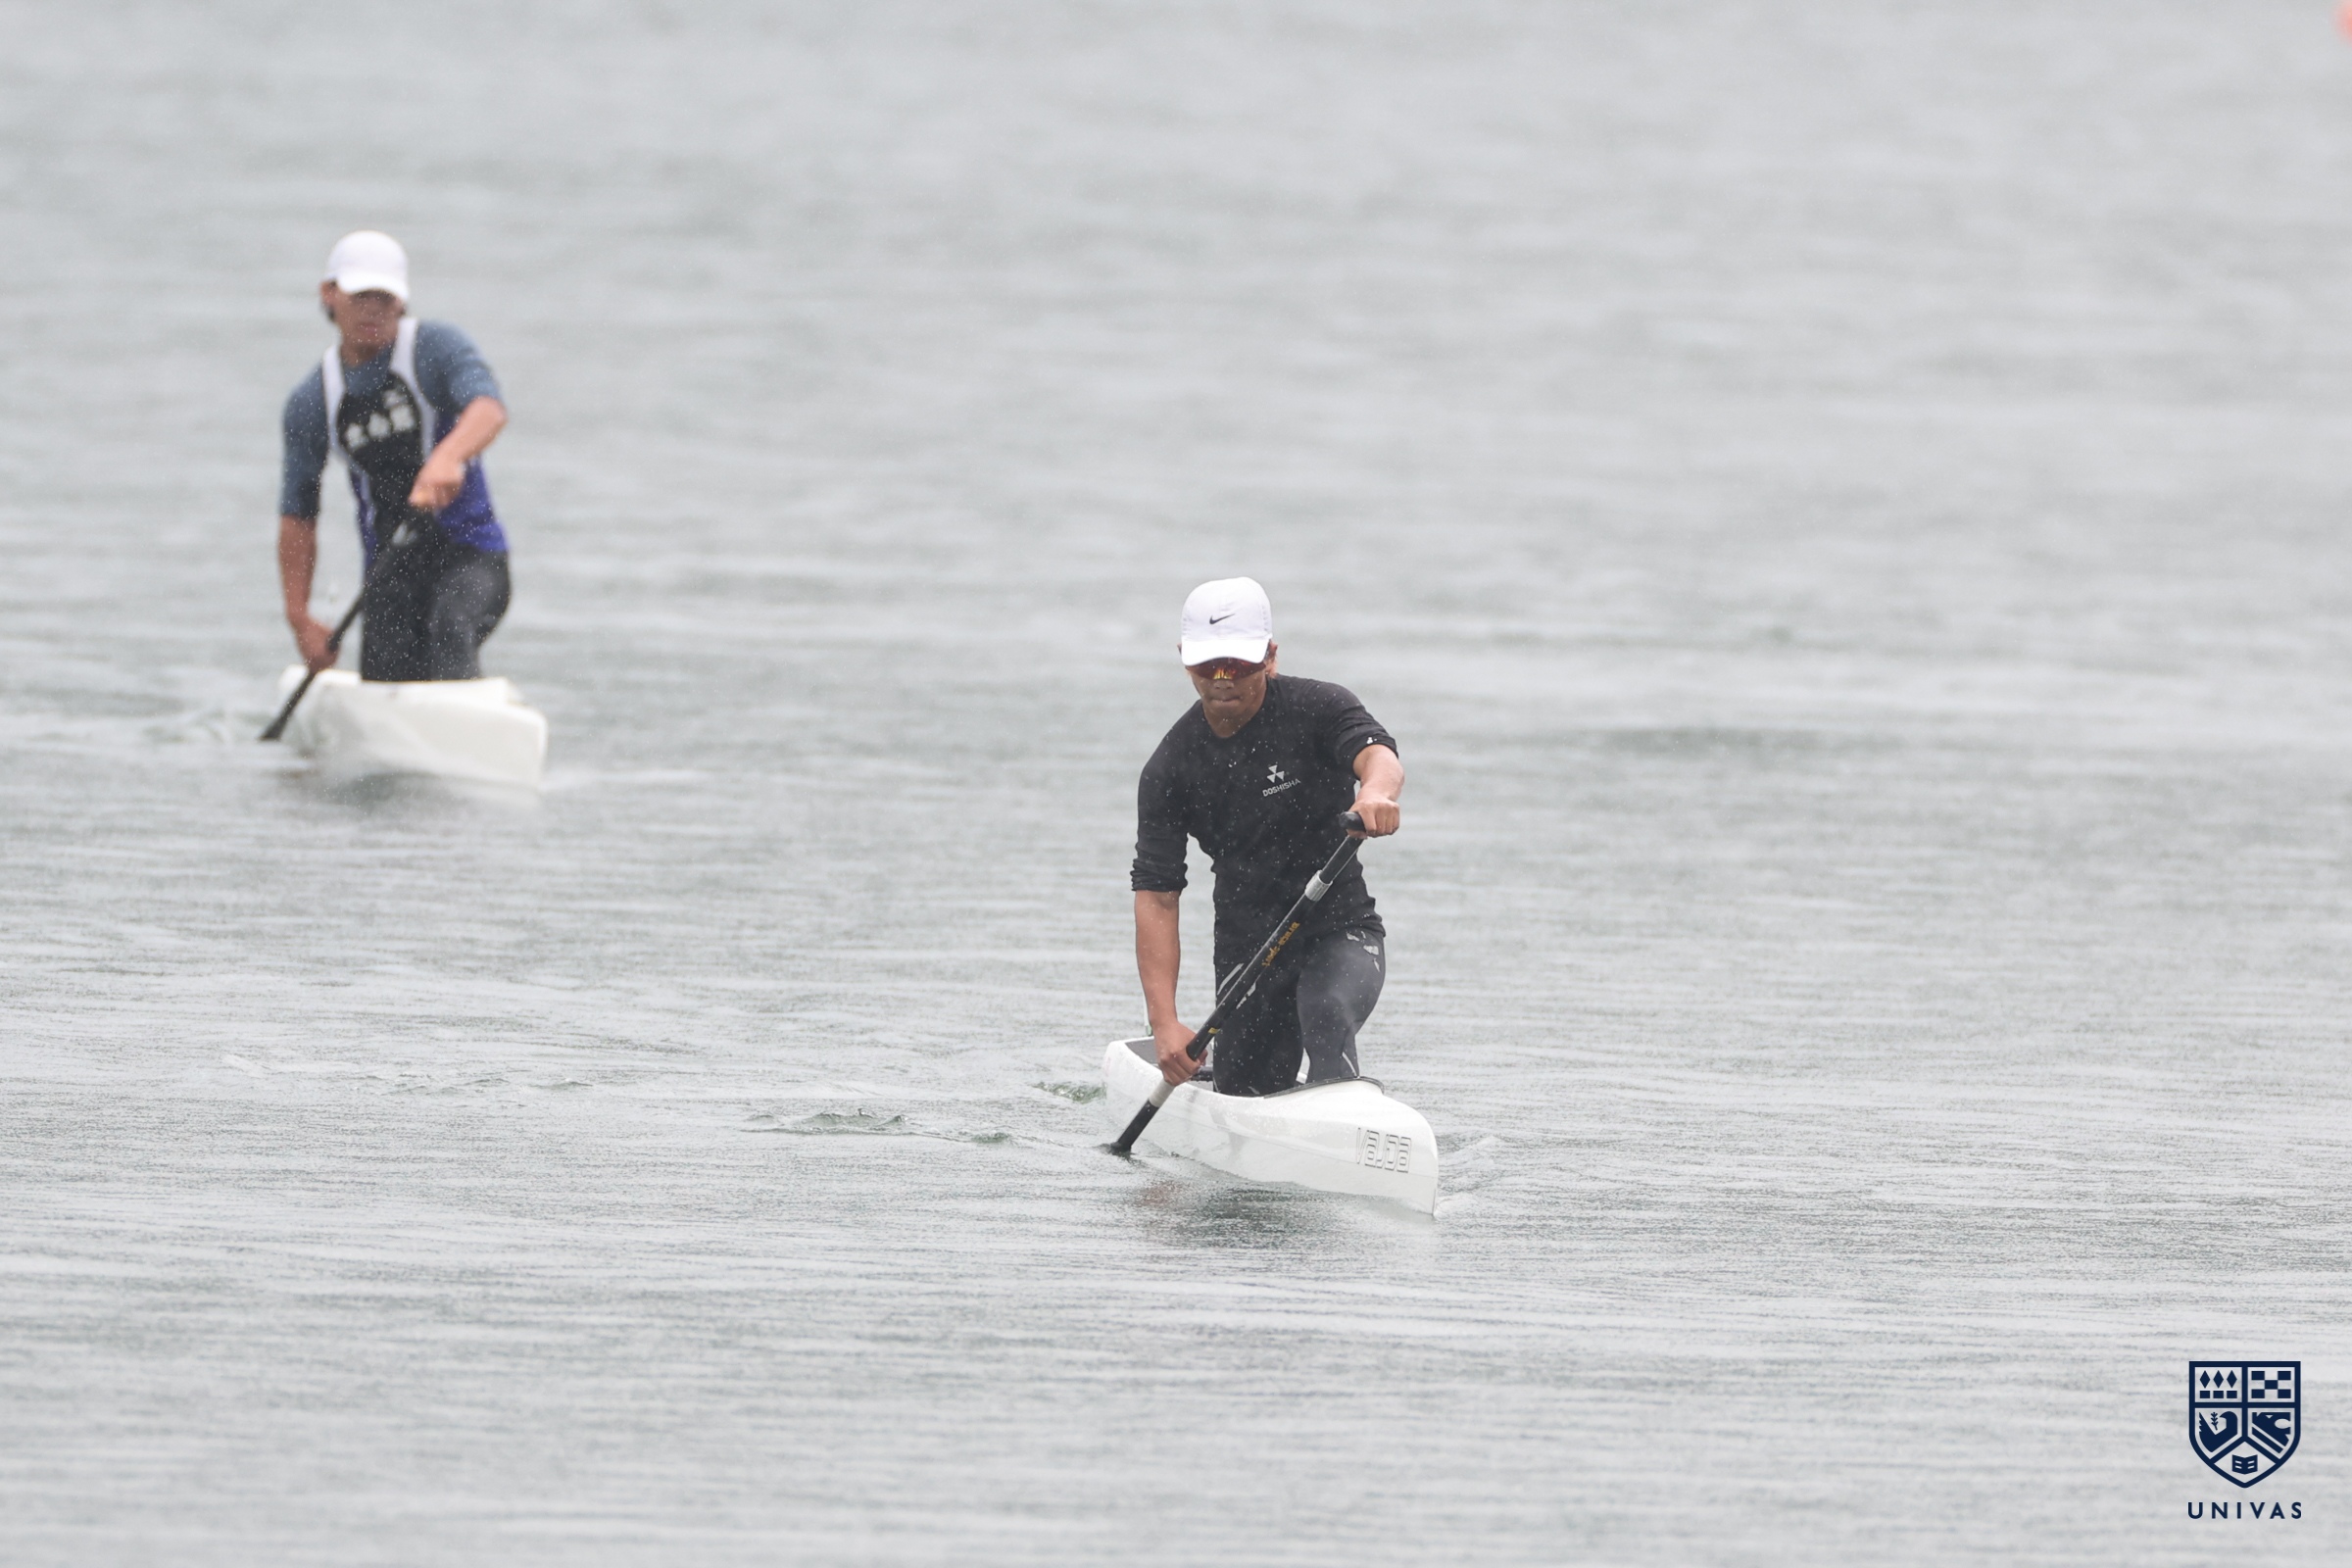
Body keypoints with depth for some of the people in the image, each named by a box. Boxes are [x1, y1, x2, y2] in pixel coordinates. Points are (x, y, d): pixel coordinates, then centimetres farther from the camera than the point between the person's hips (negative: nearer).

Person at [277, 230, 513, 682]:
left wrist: (448, 456, -49)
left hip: (471, 550, -4)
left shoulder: (435, 347, -7)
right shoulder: (311, 403, 5)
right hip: (389, 567, 4)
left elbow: (489, 407, -27)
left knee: (450, 628, -33)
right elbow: (297, 513, 10)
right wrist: (299, 618, 2)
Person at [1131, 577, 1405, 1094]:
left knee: (1326, 1013, -33)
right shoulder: (1170, 769, -4)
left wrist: (1376, 790, -59)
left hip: (1341, 931, -4)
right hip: (1246, 949, 4)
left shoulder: (1318, 708, -10)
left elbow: (1377, 754, -31)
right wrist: (1164, 1022, -22)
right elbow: (1156, 897, -10)